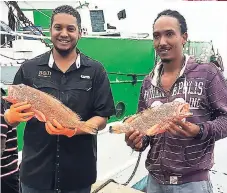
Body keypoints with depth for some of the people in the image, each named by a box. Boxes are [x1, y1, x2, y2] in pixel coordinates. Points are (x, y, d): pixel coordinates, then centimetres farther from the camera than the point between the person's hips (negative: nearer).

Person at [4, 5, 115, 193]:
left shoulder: (95, 70, -2)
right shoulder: (29, 69, 0)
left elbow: (102, 118, -4)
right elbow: (10, 116, 4)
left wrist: (74, 130, -21)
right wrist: (13, 115, -18)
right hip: (35, 169, 1)